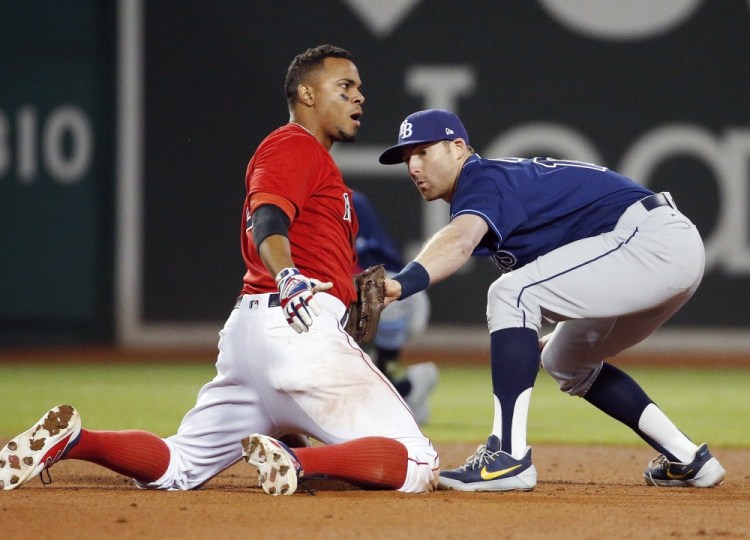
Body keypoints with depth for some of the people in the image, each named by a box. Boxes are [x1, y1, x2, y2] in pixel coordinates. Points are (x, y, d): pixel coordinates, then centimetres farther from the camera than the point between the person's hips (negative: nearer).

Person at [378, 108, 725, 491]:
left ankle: (508, 459, -27)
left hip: (651, 240, -11)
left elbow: (459, 242, -32)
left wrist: (402, 283, -50)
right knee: (565, 361, 26)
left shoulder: (481, 180, -10)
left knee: (511, 293, -21)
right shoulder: (505, 176, 21)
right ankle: (686, 459, 24)